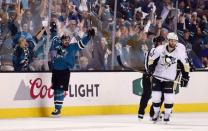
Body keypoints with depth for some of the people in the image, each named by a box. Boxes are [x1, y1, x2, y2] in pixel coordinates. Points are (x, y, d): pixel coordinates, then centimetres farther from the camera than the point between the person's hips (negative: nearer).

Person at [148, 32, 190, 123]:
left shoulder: (180, 51, -13)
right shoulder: (160, 49, -15)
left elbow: (185, 64, -2)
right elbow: (152, 58, 1)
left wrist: (185, 77, -2)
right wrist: (150, 67, -12)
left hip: (169, 78, 0)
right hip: (157, 76, 0)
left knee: (168, 98, -6)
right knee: (155, 96, -2)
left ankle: (167, 114, 15)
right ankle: (156, 113, 21)